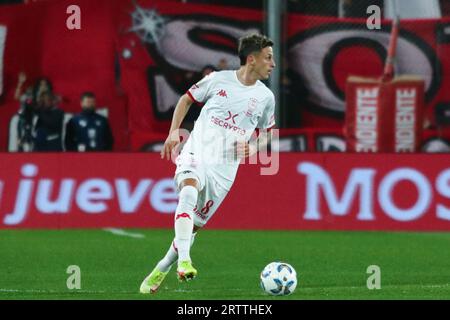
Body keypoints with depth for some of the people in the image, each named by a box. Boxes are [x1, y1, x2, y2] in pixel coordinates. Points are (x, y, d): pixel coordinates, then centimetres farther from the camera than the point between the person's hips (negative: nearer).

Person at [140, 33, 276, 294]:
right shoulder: (218, 80, 0)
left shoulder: (266, 97, 6)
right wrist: (173, 133, 4)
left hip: (224, 168, 3)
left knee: (195, 225, 3)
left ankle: (160, 272, 22)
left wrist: (254, 147, -1)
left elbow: (267, 132, 21)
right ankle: (184, 261, -43)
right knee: (189, 190, -34)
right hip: (196, 153, -3)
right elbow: (187, 99, 15)